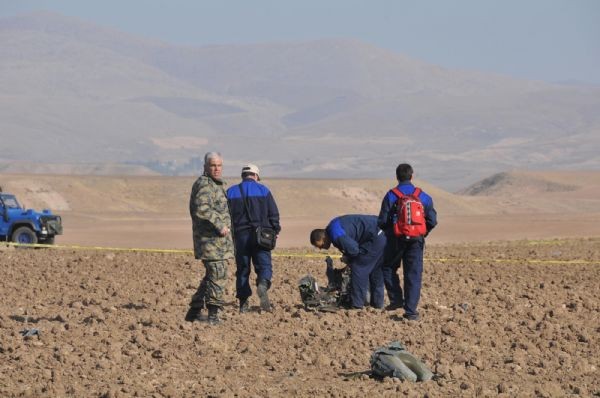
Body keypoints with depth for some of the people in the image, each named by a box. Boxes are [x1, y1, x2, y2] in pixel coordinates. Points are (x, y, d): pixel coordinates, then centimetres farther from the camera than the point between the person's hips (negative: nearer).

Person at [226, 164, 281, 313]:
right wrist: (275, 231, 10)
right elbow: (274, 214, 1)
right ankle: (263, 284, -32)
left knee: (242, 268, 8)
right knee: (264, 264, 0)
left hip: (240, 235, 1)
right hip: (261, 235, -1)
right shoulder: (263, 190, 3)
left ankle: (243, 302, 5)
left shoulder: (231, 192, 6)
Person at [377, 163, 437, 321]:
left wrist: (386, 231, 16)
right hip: (416, 241, 2)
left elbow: (382, 221, -7)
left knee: (389, 268, 21)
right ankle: (411, 310, -3)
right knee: (413, 275, 3)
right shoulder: (424, 197, 2)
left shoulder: (391, 196, -6)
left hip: (395, 240, -2)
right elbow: (432, 221, 2)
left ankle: (396, 300, 15)